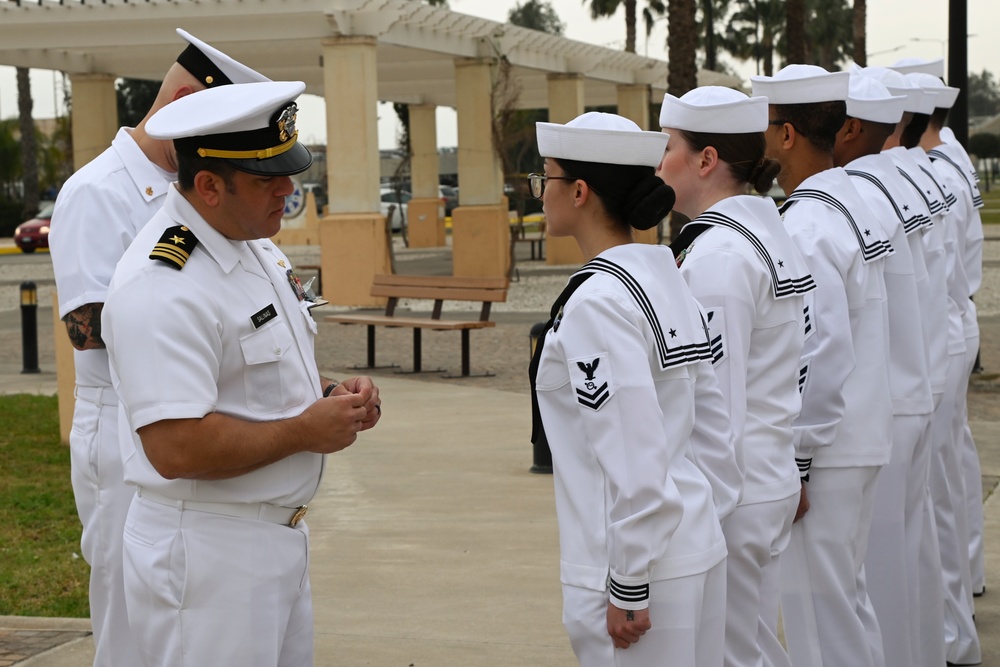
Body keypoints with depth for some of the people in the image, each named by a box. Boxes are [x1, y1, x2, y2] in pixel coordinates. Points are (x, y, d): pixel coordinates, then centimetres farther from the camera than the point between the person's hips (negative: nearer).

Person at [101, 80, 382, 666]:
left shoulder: (258, 248, 8)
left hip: (281, 538, 9)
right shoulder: (162, 287, -24)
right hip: (206, 556, -9)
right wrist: (306, 431, -19)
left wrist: (329, 393, 1)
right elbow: (176, 448, -30)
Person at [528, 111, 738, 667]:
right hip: (699, 552, 9)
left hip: (640, 564, -9)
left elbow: (635, 461, -22)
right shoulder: (667, 279, 8)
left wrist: (628, 590, -17)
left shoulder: (597, 302, -18)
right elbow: (713, 428, 12)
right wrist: (707, 518, 19)